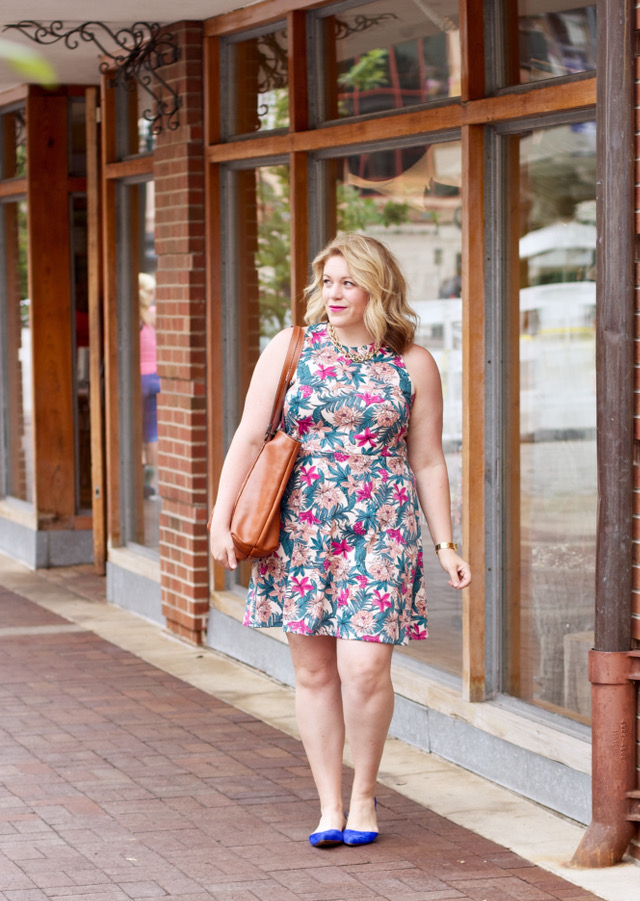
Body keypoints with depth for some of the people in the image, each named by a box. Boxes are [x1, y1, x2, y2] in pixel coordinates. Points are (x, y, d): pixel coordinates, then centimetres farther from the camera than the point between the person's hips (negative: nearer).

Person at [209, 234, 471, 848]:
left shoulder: (413, 365, 4)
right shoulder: (291, 347, 4)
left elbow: (428, 463, 8)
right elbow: (249, 437, 3)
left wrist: (445, 545, 5)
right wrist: (221, 517, -5)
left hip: (379, 530, -1)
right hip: (300, 528, 2)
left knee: (364, 667, -11)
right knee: (313, 670, 4)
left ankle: (364, 794, 10)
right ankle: (329, 806, 14)